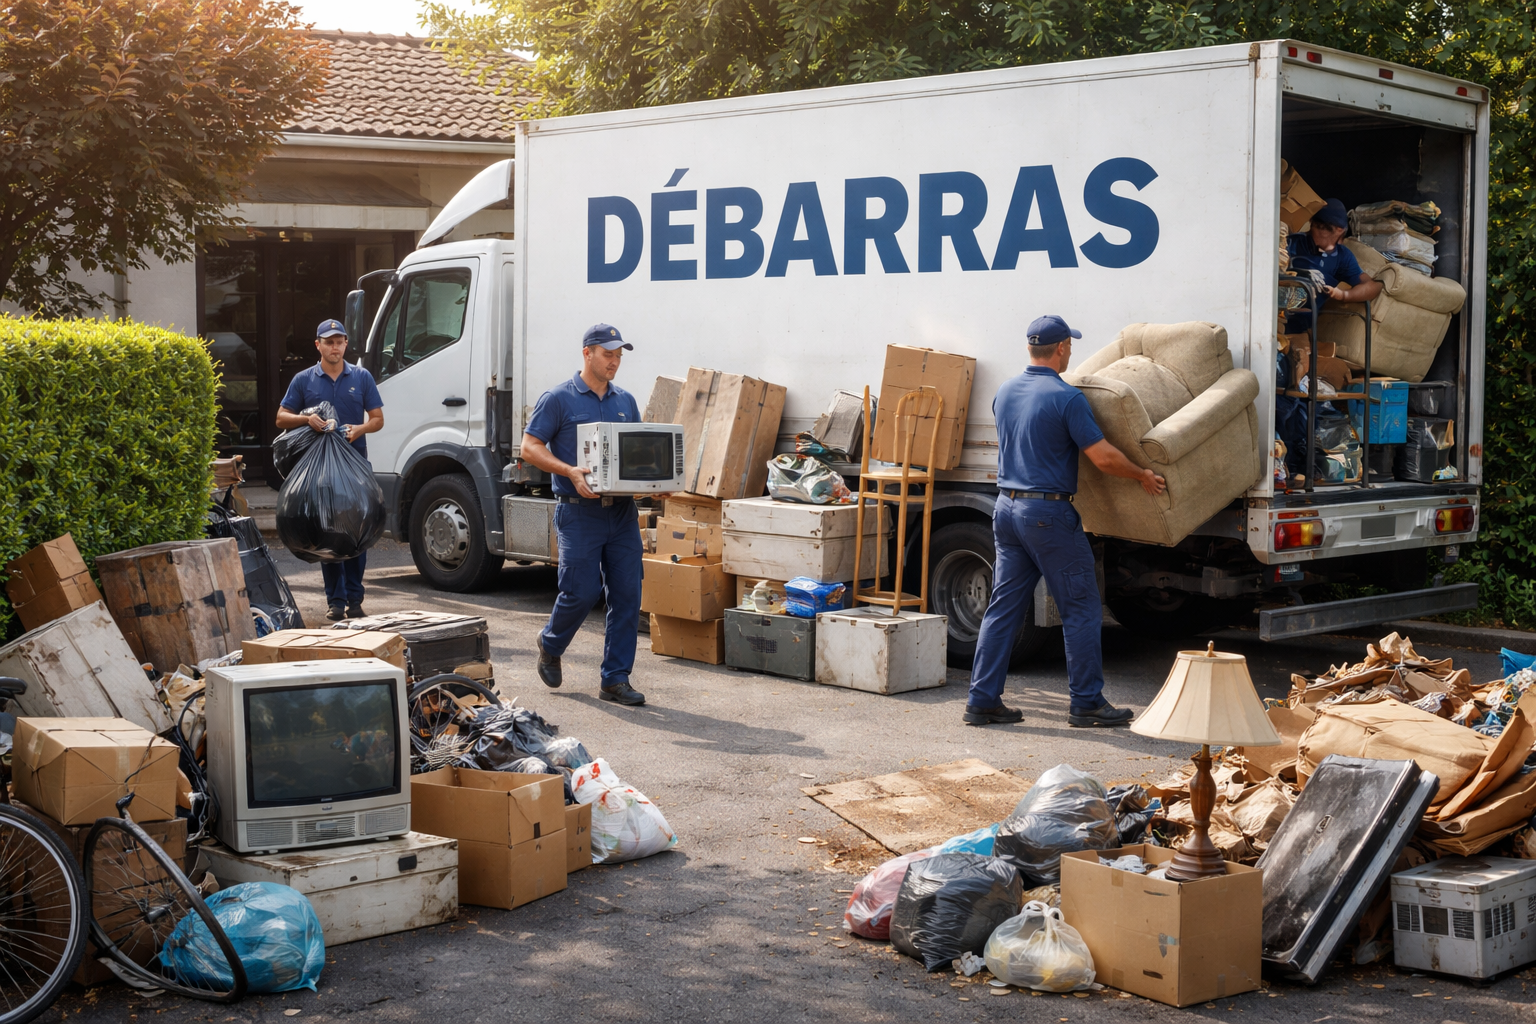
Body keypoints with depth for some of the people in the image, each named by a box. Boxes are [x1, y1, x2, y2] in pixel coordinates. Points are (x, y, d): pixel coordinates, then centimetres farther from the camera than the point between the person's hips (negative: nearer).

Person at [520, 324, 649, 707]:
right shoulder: (558, 399, -2)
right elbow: (530, 447, -6)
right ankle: (550, 644, 26)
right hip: (579, 512, -5)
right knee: (582, 591, -5)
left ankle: (615, 679, 7)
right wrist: (571, 472, -20)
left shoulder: (626, 402, 15)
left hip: (622, 511, 5)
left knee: (627, 595, 0)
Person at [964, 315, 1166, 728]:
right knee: (1081, 609, 3)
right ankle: (1086, 702, 6)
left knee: (1003, 607, 9)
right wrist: (1143, 476, 0)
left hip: (1007, 507, 7)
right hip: (1048, 512, -7)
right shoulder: (1066, 397, -13)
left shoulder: (1005, 392, 8)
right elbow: (1104, 457, -15)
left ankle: (982, 699, 8)